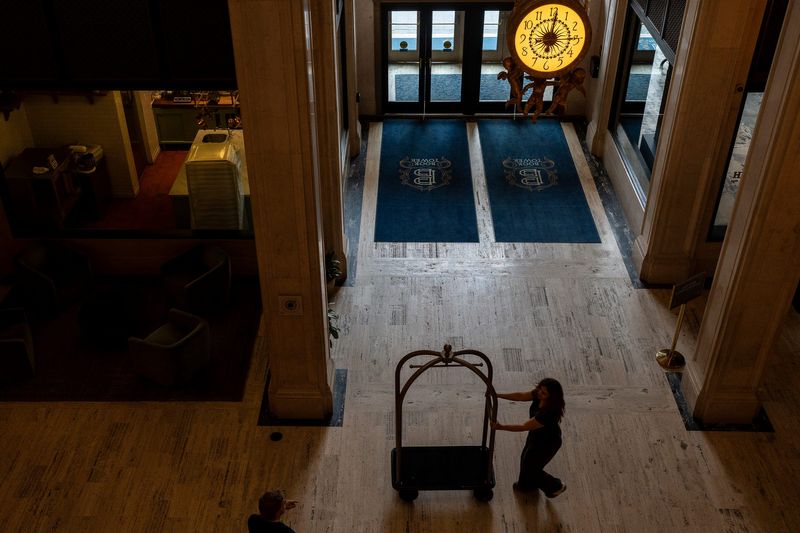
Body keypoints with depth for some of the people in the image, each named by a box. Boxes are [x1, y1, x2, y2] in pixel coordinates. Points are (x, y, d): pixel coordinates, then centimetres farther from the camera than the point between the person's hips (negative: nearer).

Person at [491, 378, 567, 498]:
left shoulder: (550, 412, -43)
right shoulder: (538, 395, -23)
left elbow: (524, 427, -37)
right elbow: (520, 396, -14)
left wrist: (501, 427, -37)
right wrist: (497, 395, -22)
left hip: (547, 442, -7)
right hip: (536, 434, 7)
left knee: (530, 467, 14)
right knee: (526, 459, 27)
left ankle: (556, 486, 37)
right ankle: (528, 484, 56)